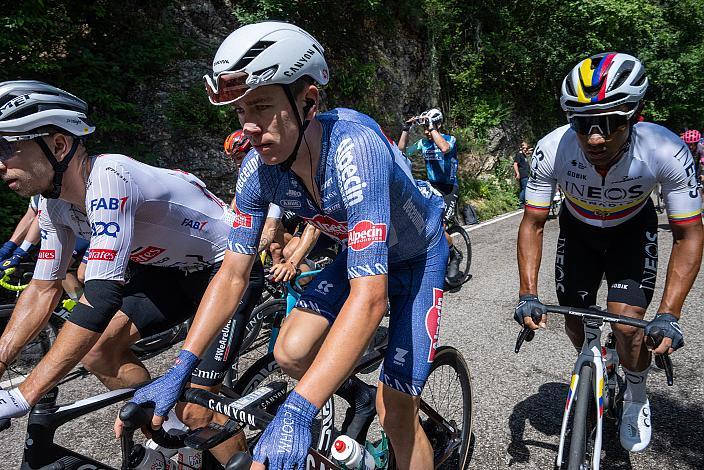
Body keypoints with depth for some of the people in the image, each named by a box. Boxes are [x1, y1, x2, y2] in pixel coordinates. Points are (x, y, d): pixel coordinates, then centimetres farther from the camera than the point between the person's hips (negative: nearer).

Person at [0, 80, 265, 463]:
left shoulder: (107, 177, -31)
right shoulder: (53, 202, -5)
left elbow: (102, 295, -38)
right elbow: (42, 289, 4)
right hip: (175, 268, 8)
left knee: (194, 408, -14)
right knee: (97, 349, -2)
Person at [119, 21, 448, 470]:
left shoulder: (354, 147, -39)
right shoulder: (259, 168, -20)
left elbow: (369, 296, -45)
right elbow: (232, 275, -12)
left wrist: (297, 412, -48)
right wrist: (179, 372, -18)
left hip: (417, 256, -5)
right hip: (360, 253, 6)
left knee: (396, 410, -9)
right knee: (291, 353, -6)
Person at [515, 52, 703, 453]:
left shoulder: (666, 152, -35)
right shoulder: (551, 150, -33)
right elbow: (533, 223, -20)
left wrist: (669, 314, -31)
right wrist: (528, 294, -28)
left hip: (633, 230, -1)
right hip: (579, 230, 2)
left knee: (627, 325, -15)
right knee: (575, 323, 4)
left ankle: (637, 399, 17)